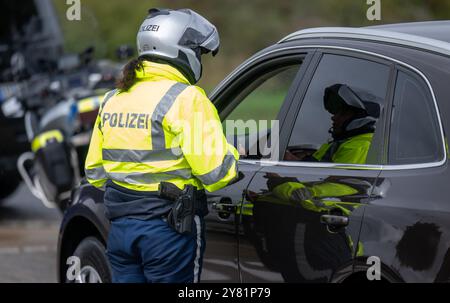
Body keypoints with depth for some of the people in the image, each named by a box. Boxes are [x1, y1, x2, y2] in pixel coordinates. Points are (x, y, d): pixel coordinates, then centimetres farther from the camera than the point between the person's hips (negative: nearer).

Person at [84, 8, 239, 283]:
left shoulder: (113, 99, 11)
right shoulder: (185, 98, -12)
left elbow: (94, 172, 16)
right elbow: (216, 172, -15)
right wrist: (233, 155, 6)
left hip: (121, 226, 7)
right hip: (168, 230, -7)